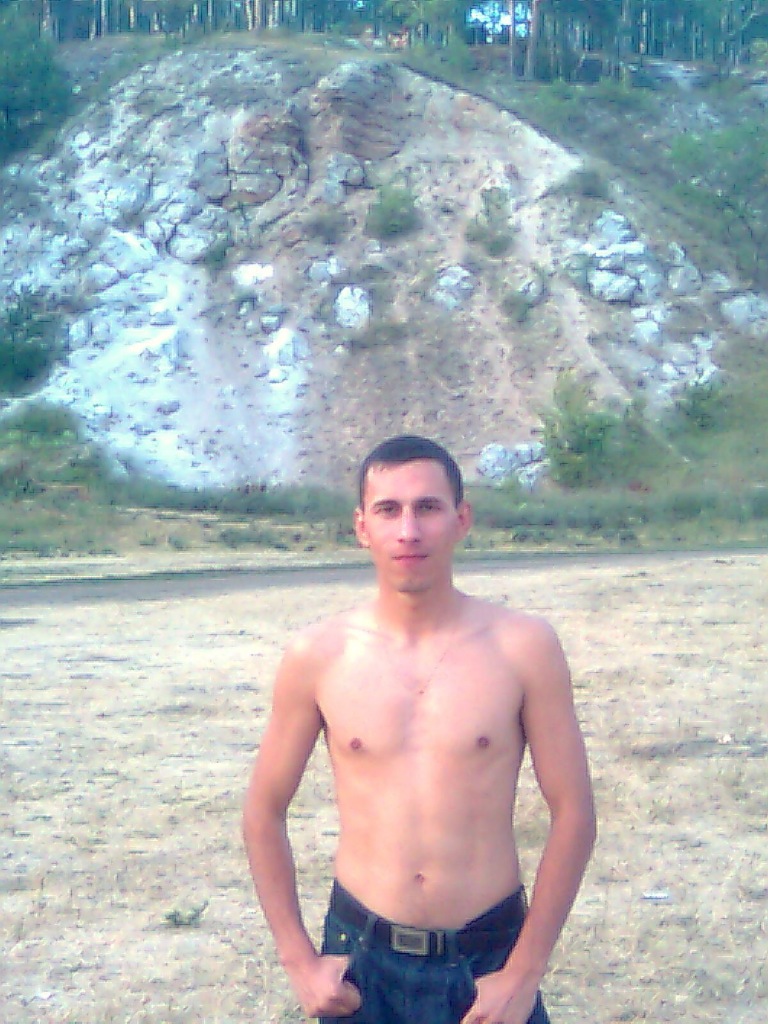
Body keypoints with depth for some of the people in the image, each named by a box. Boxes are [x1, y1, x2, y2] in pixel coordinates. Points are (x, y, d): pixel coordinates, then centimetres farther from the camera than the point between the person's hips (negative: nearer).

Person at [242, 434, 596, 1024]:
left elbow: (573, 813, -4)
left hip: (487, 961, -1)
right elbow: (264, 811, 4)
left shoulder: (523, 648, -7)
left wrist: (525, 973, -7)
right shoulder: (318, 656, -5)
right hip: (361, 958, 1)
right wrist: (299, 962, 0)